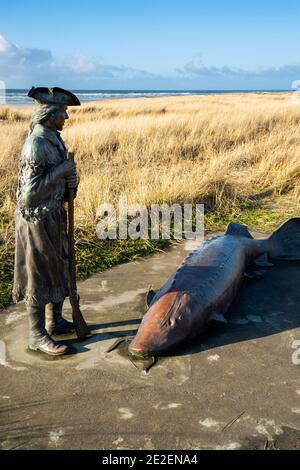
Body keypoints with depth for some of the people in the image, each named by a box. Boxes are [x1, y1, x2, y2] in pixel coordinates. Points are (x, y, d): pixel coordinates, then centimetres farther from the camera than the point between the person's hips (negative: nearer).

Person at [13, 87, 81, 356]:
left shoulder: (53, 139, 8)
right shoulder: (36, 143, -20)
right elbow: (31, 189, -23)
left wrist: (70, 179, -3)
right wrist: (62, 169, -19)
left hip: (54, 215, 9)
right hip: (37, 218, -9)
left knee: (59, 268, 19)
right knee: (39, 277, 1)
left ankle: (55, 321, 35)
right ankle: (37, 336, 15)